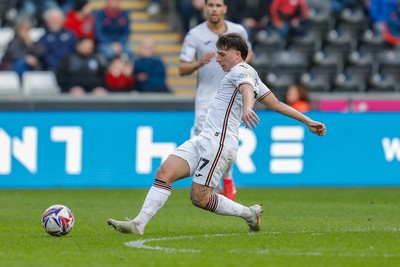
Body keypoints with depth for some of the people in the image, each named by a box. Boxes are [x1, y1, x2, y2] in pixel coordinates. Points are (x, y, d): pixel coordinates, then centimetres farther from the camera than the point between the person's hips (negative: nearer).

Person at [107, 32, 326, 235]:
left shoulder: (242, 70, -3)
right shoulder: (251, 76, 26)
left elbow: (247, 90, -27)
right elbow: (278, 105, 27)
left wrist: (247, 108, -49)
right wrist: (308, 121, 33)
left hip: (218, 141, -10)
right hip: (203, 140, 10)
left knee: (199, 197, -12)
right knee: (164, 172, -6)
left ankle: (249, 213, 7)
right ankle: (139, 224, -15)